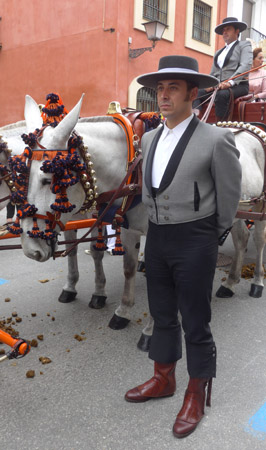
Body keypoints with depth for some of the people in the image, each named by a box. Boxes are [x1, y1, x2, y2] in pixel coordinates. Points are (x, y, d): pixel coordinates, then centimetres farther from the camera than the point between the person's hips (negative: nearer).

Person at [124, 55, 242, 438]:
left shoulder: (216, 140, -13)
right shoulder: (149, 138, 6)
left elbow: (229, 196, -5)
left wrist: (213, 237, 5)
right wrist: (157, 225, 13)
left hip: (194, 242, -6)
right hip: (156, 238, 6)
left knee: (195, 322, 8)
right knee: (162, 315, 19)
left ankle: (196, 395, 31)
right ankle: (163, 379, 41)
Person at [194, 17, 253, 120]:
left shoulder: (244, 45, 11)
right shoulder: (218, 53, 29)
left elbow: (246, 66, -7)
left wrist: (230, 82, -22)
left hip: (237, 85, -5)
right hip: (218, 86, 5)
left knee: (221, 95, -38)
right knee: (196, 93, -21)